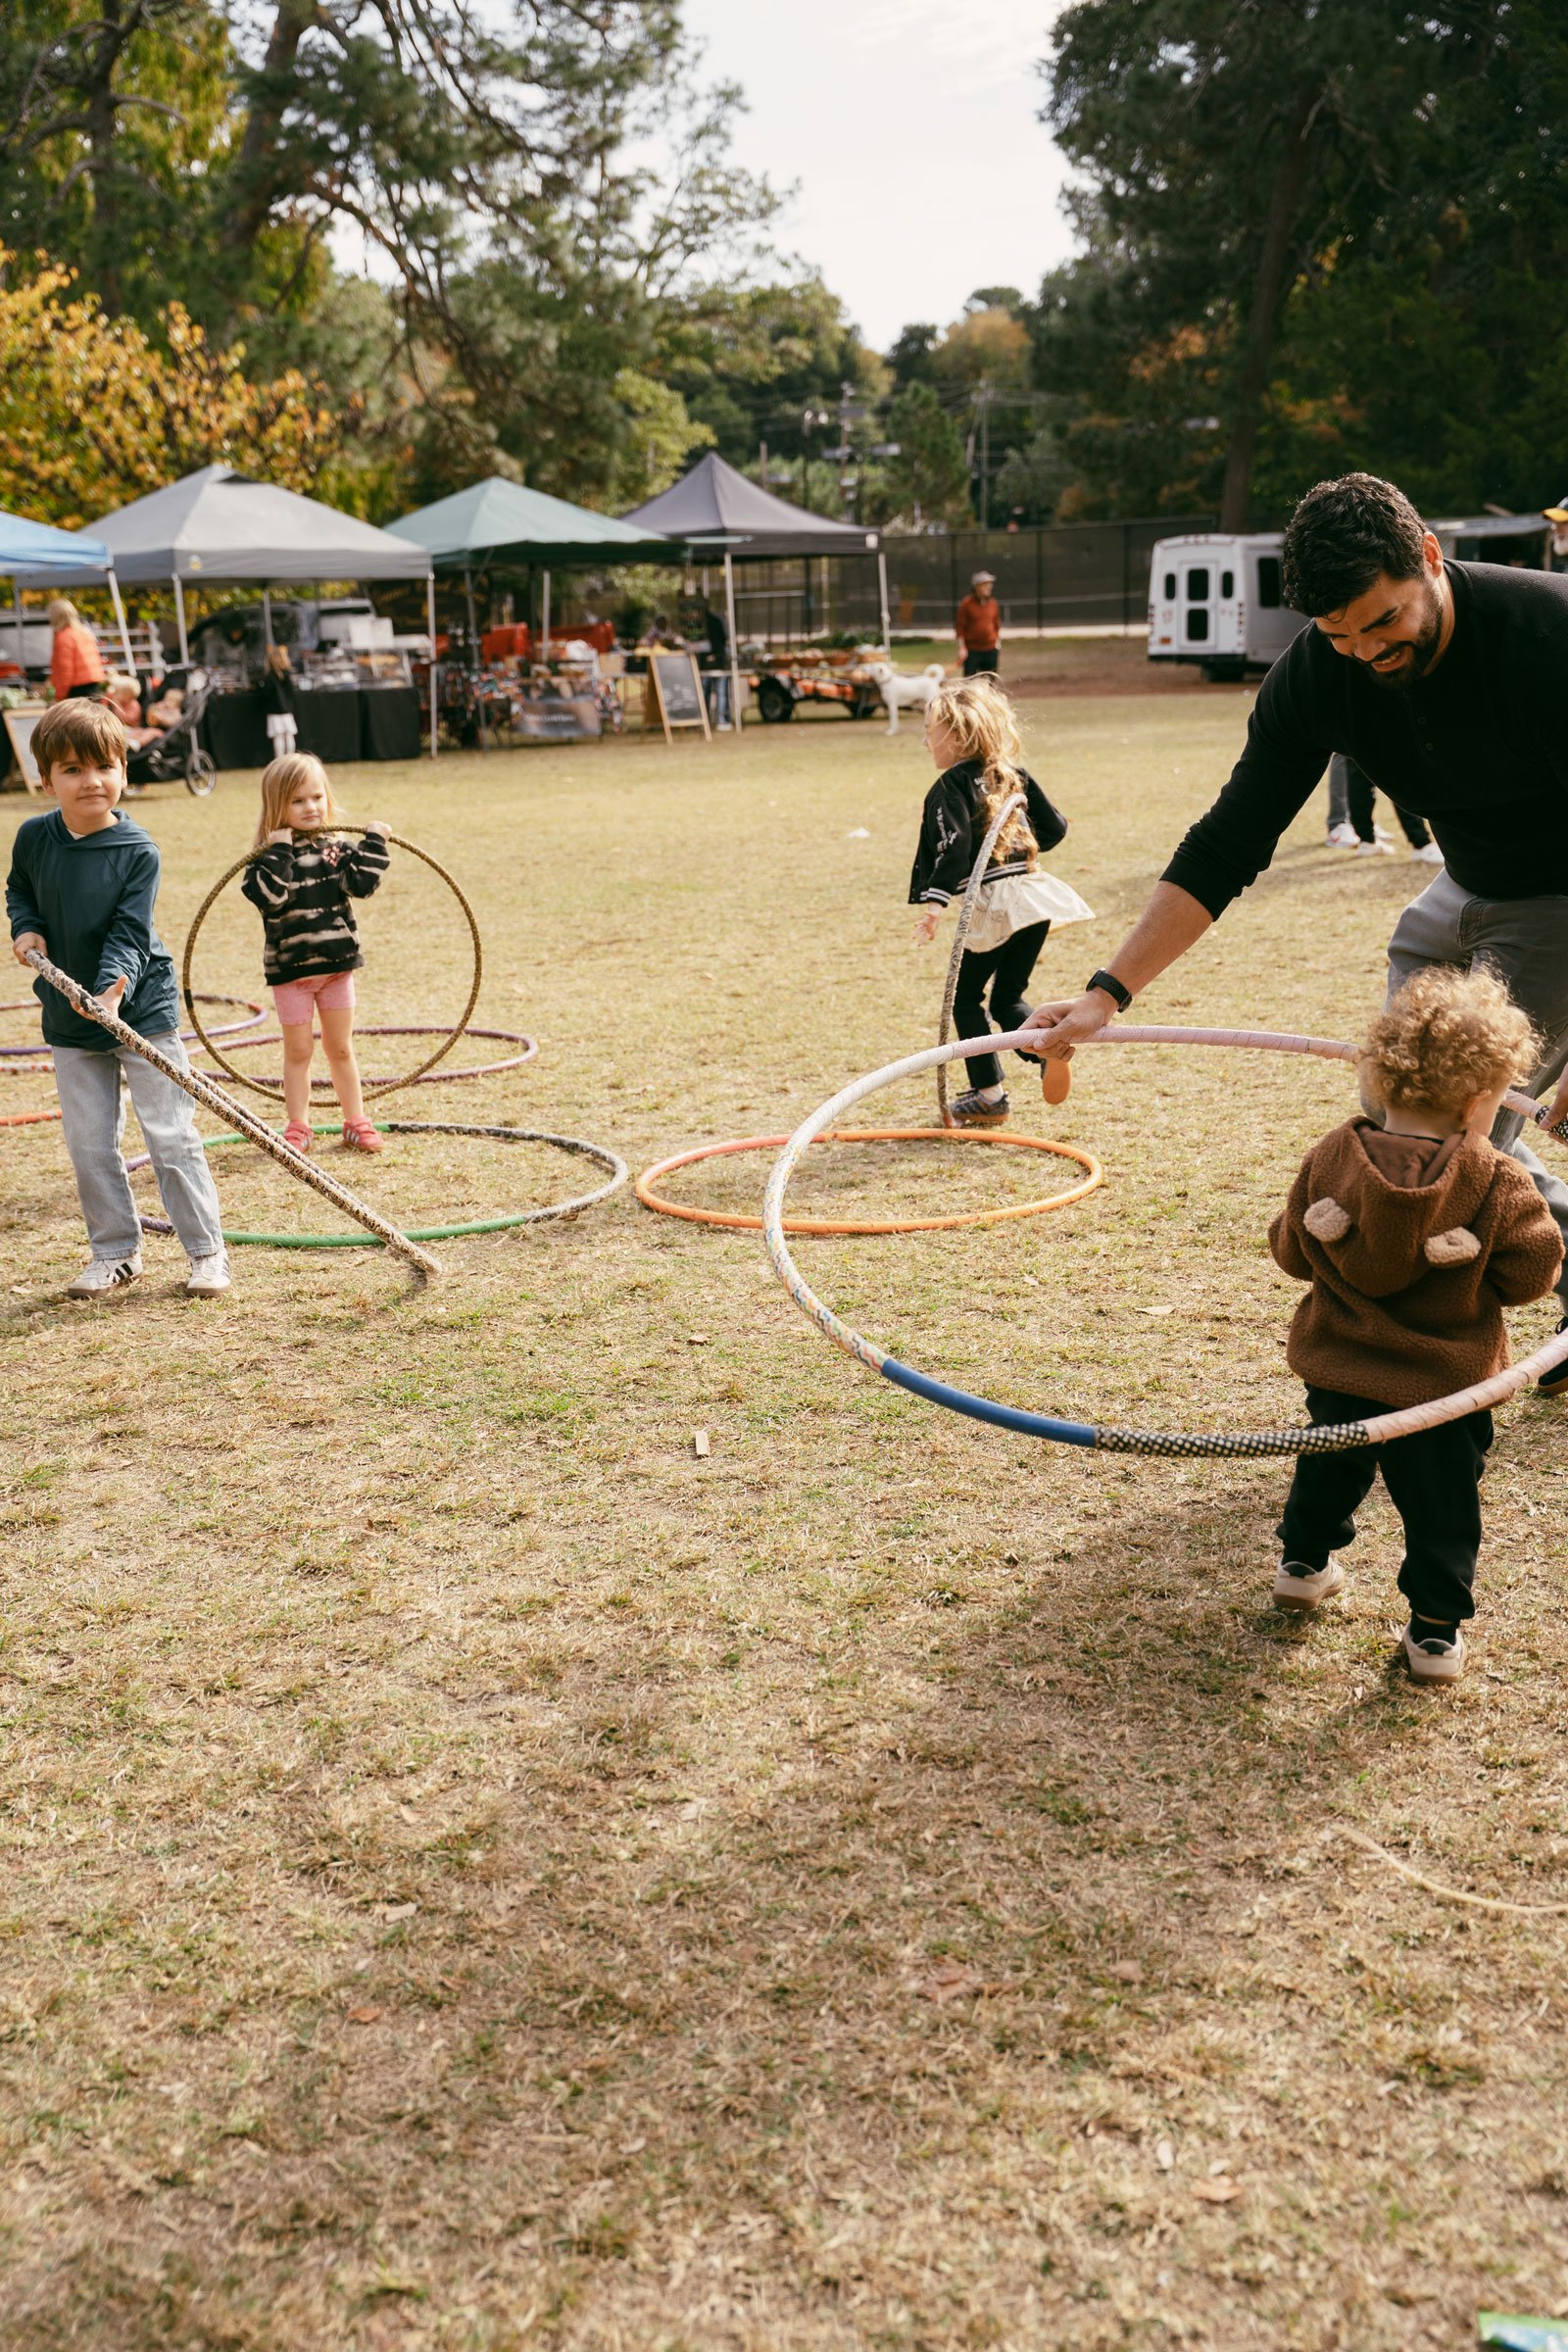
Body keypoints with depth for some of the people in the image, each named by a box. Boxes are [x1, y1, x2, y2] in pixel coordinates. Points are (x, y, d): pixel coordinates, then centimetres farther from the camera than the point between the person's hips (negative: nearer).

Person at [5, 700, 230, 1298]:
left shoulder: (138, 851, -15)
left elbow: (129, 933, -20)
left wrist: (115, 986, -36)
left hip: (142, 1011, -4)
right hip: (69, 1022, 4)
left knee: (171, 1137, -1)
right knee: (89, 1145, 9)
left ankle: (207, 1252, 10)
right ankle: (115, 1253, 23)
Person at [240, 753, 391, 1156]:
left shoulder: (338, 848, 3)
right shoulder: (270, 856, -9)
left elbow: (362, 883, -9)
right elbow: (269, 897, -24)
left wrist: (374, 845, -14)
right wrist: (279, 853, -27)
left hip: (336, 965, 3)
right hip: (290, 968, -3)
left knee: (340, 1048, 13)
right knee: (298, 1050, 6)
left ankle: (355, 1122, 22)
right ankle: (297, 1127, 16)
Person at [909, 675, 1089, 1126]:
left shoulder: (949, 787, -6)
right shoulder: (1015, 776, 13)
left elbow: (953, 847, -20)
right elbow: (1054, 827, 16)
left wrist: (935, 902, -26)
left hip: (992, 906, -7)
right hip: (1032, 893, 7)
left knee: (965, 999, 9)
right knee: (1007, 999, 16)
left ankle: (988, 1094, 7)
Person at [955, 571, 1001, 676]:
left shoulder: (993, 603, 6)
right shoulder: (967, 604, -6)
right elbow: (960, 627, -5)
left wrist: (998, 640, 9)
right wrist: (962, 647, -10)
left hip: (990, 650, 4)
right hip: (972, 651, -4)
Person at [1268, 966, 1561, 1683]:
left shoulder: (1330, 1160, -11)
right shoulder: (1498, 1184, -18)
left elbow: (1290, 1252, -3)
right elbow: (1531, 1272, -9)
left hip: (1340, 1372, 4)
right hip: (1444, 1383, -3)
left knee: (1329, 1467, 28)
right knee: (1442, 1507, 12)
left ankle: (1304, 1563, 46)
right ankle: (1436, 1630, 17)